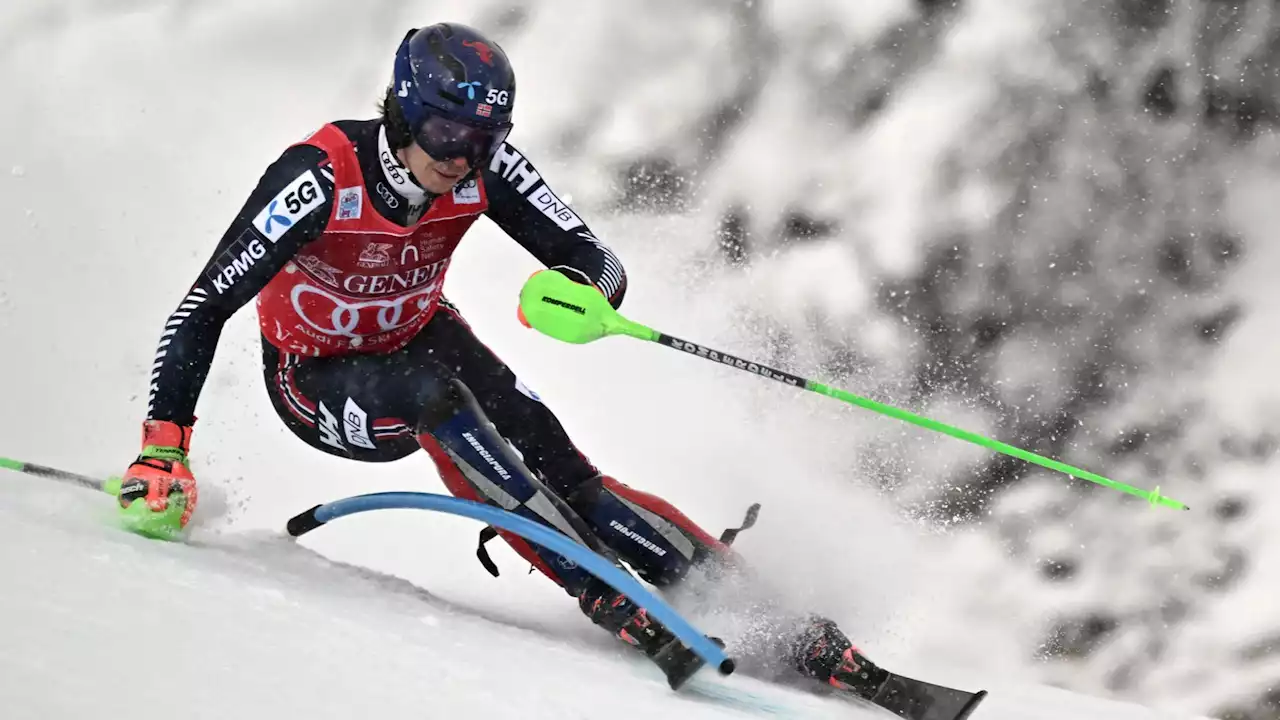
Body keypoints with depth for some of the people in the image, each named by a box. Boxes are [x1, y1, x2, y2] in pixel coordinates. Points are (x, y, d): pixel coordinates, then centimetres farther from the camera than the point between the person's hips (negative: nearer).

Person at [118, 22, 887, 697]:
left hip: (418, 339, 4)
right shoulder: (323, 178, -32)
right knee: (433, 395, -35)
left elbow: (600, 266, -22)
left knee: (546, 454, -20)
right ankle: (608, 597, -35)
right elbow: (204, 308, -29)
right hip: (318, 382, -4)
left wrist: (580, 291, -46)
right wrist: (163, 449, -35)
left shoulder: (483, 167, -20)